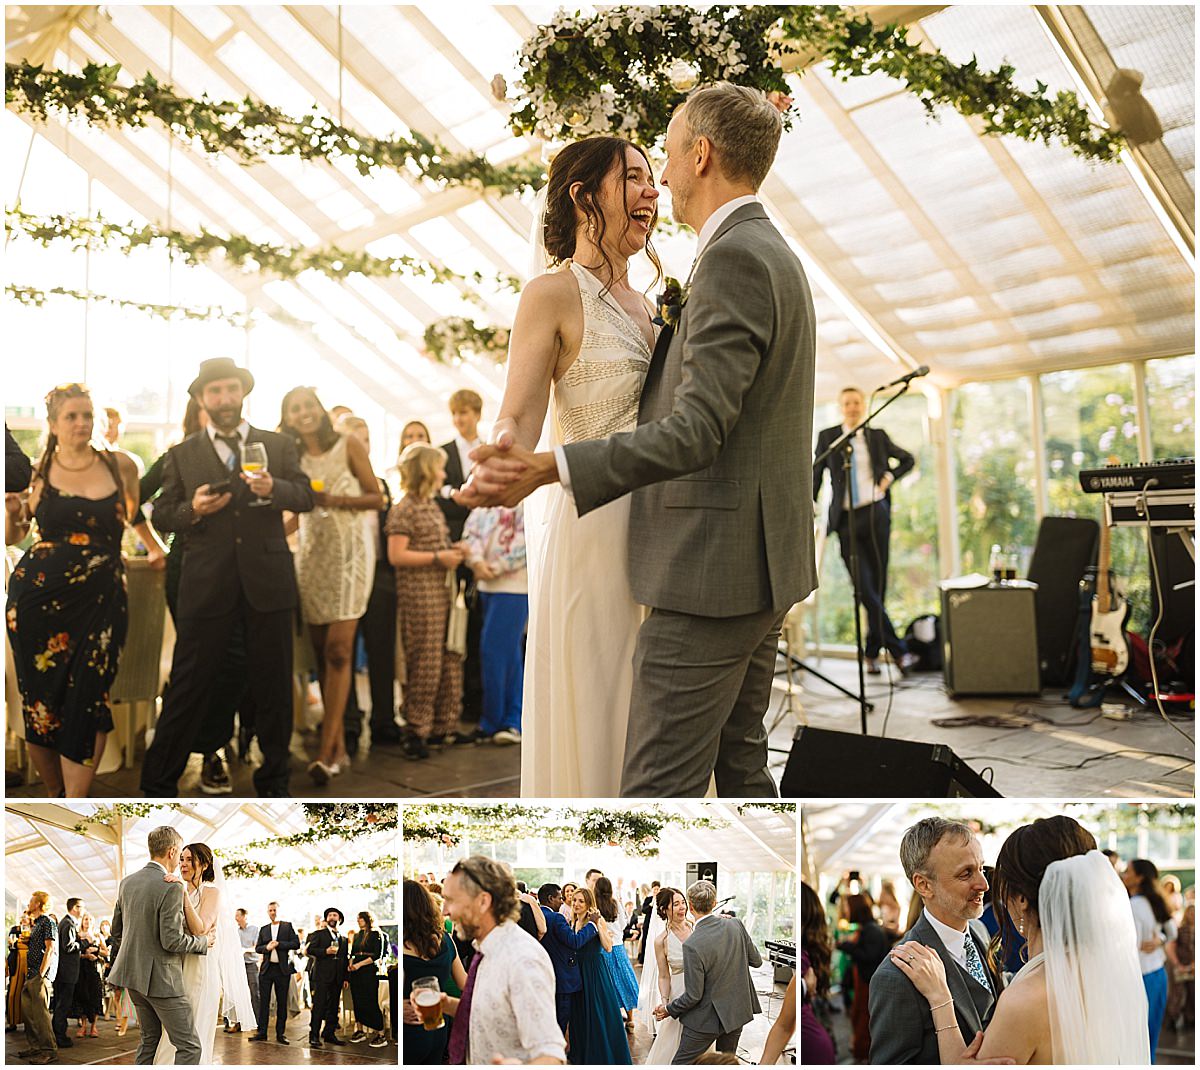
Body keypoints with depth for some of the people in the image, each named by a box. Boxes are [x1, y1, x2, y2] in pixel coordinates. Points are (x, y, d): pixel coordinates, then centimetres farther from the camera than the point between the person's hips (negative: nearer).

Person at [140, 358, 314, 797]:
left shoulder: (278, 445, 10)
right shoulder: (182, 454, 10)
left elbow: (305, 497, 1)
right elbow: (161, 515, 7)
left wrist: (273, 488, -20)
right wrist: (192, 510, -14)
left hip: (268, 580, 1)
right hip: (206, 584, -1)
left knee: (273, 686, 8)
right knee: (187, 687, 1)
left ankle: (274, 781, 23)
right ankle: (158, 783, 14)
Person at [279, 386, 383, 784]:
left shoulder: (348, 445, 1)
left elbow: (376, 498, -2)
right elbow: (294, 510, 18)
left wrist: (333, 499, -13)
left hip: (349, 551, -4)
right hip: (311, 554, 4)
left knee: (338, 650, -13)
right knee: (322, 653, 4)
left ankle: (327, 750, -12)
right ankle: (339, 747, 11)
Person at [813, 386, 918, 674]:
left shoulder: (877, 436, 11)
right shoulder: (827, 436, 8)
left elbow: (908, 460, 23)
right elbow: (816, 474, 9)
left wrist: (889, 477, 6)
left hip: (875, 513, 1)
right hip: (845, 518, -1)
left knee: (878, 583, 1)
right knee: (863, 586, -10)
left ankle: (872, 652, 13)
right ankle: (898, 650, -9)